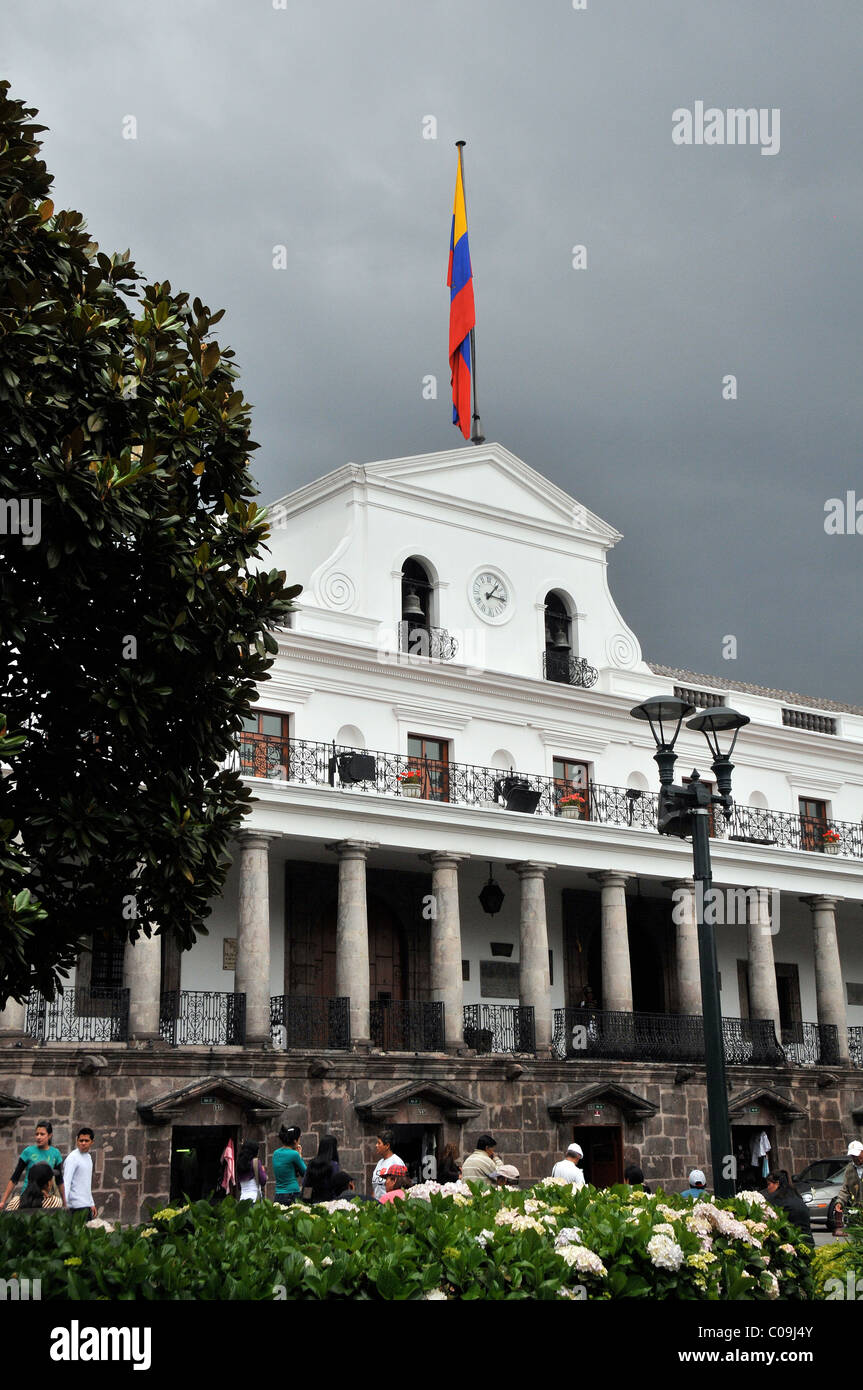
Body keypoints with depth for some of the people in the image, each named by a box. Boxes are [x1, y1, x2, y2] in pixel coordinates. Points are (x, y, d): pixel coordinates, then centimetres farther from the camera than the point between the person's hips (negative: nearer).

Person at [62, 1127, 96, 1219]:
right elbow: (66, 1182, -19)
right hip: (78, 1206, -8)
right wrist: (64, 1203, -28)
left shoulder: (88, 1157, 15)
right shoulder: (72, 1157, -11)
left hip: (87, 1206, 8)